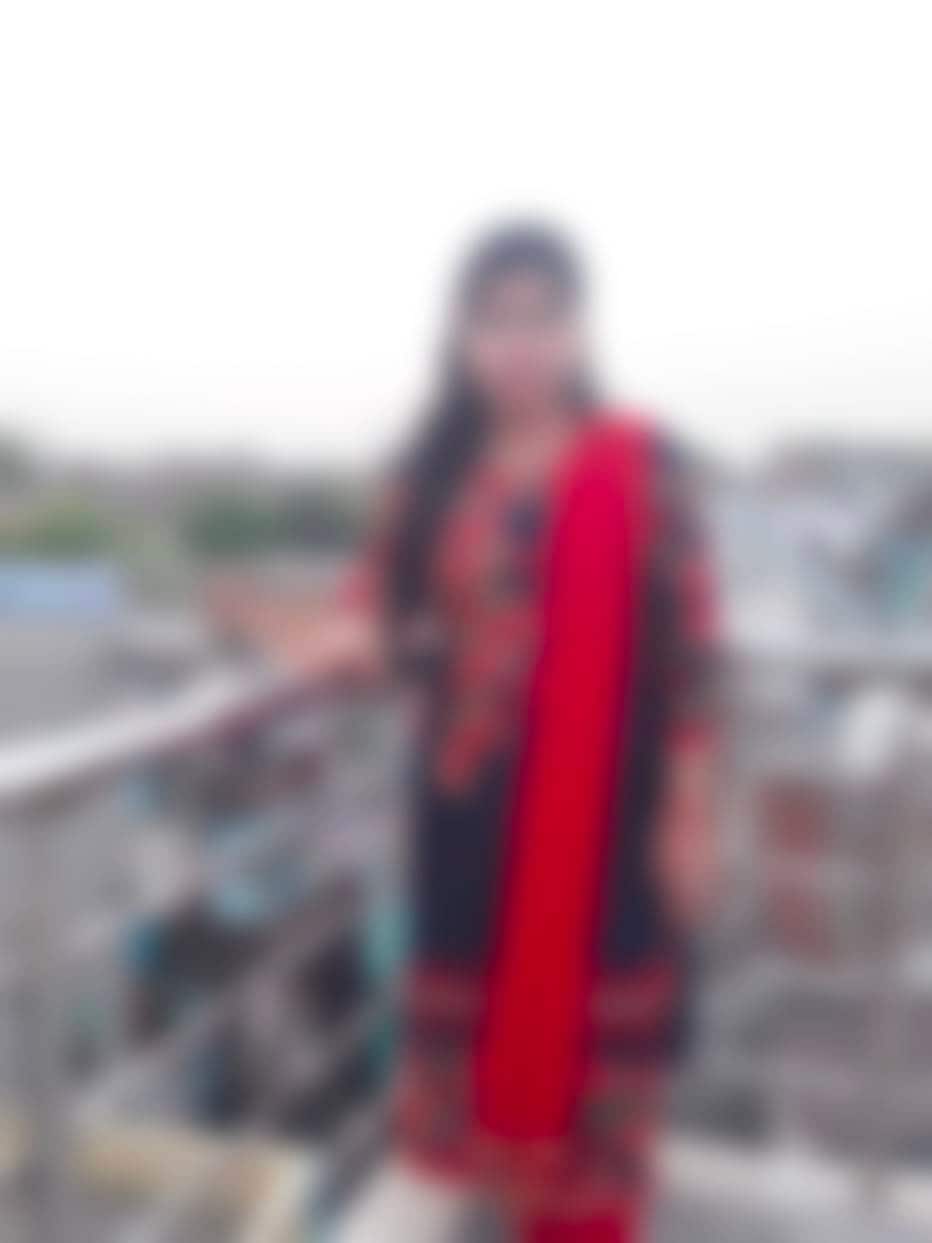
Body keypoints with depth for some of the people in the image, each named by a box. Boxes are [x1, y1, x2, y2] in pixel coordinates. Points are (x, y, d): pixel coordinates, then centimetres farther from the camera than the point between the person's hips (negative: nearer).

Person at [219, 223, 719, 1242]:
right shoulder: (433, 471, 3)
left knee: (588, 1025, 6)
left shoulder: (639, 463, -7)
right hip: (471, 804, 4)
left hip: (601, 808, -3)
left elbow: (690, 647, -8)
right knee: (489, 1016, 14)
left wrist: (688, 815, -9)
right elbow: (382, 604, 5)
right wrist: (359, 640, -20)